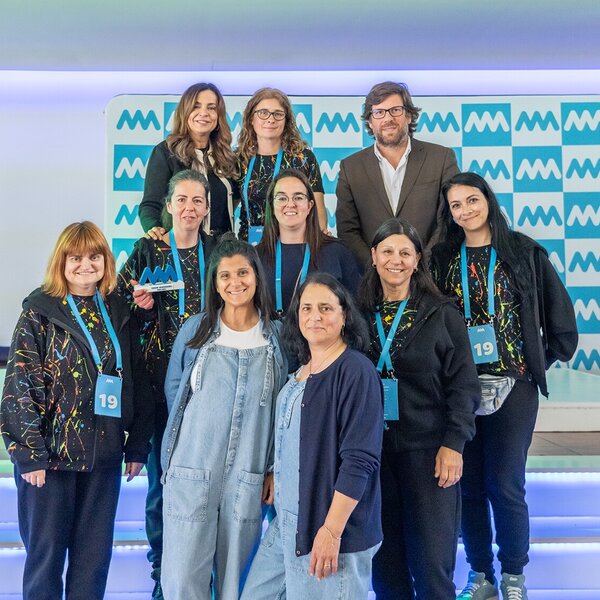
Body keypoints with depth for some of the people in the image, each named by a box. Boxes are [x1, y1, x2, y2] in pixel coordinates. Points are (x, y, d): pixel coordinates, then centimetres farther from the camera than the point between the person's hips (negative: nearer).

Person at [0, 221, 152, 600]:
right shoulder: (39, 313, -4)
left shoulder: (120, 314, 7)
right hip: (51, 455, -3)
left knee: (95, 555, 10)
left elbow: (138, 384, 9)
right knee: (45, 553, 7)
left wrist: (137, 446, 5)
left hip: (104, 456, 3)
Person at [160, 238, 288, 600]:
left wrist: (277, 469, 3)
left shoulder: (278, 336, 4)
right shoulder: (195, 329, 2)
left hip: (250, 479, 1)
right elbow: (173, 391, 9)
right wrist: (189, 444, 5)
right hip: (192, 472, 0)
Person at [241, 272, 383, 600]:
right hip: (286, 523, 8)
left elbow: (360, 460, -19)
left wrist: (332, 531, -22)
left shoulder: (356, 370, -13)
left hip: (332, 528, -8)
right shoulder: (301, 370, 11)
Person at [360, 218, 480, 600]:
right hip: (372, 449, 3)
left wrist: (454, 444, -10)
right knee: (385, 560, 8)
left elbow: (464, 385, -2)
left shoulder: (442, 315, 1)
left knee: (432, 560, -2)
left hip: (428, 450, -2)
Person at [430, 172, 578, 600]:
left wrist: (542, 361, 3)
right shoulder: (442, 259, 6)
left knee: (505, 483, -1)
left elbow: (559, 312, 4)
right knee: (469, 483, 7)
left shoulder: (524, 252, 1)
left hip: (512, 384, -2)